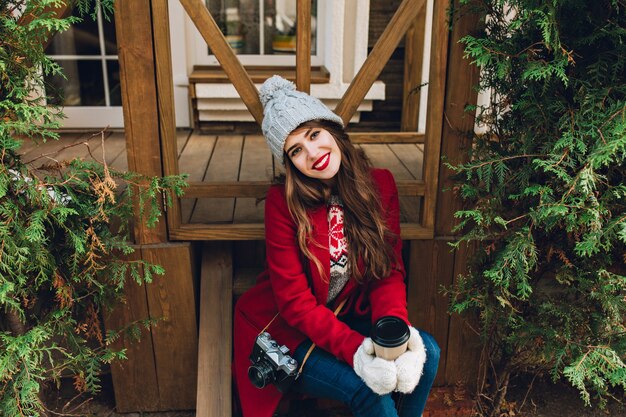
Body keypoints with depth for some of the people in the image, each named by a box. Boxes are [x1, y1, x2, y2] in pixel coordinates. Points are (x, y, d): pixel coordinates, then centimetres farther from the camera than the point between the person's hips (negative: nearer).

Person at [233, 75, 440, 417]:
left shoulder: (379, 184, -6)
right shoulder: (283, 202, -18)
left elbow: (389, 271, -6)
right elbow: (295, 301, -18)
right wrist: (355, 350, -31)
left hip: (349, 315, 4)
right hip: (290, 329, -4)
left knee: (426, 351, -20)